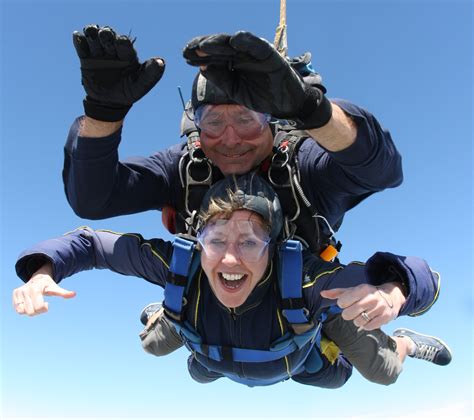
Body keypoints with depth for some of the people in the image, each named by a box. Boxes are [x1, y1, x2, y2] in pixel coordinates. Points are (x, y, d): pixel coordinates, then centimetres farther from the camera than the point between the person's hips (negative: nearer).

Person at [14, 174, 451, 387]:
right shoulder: (179, 265, -44)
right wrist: (41, 271, -50)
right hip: (222, 361, 3)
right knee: (200, 375, 37)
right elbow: (88, 241, -32)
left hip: (299, 358, -2)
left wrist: (391, 290, -72)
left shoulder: (304, 277, -50)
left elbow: (424, 278, -49)